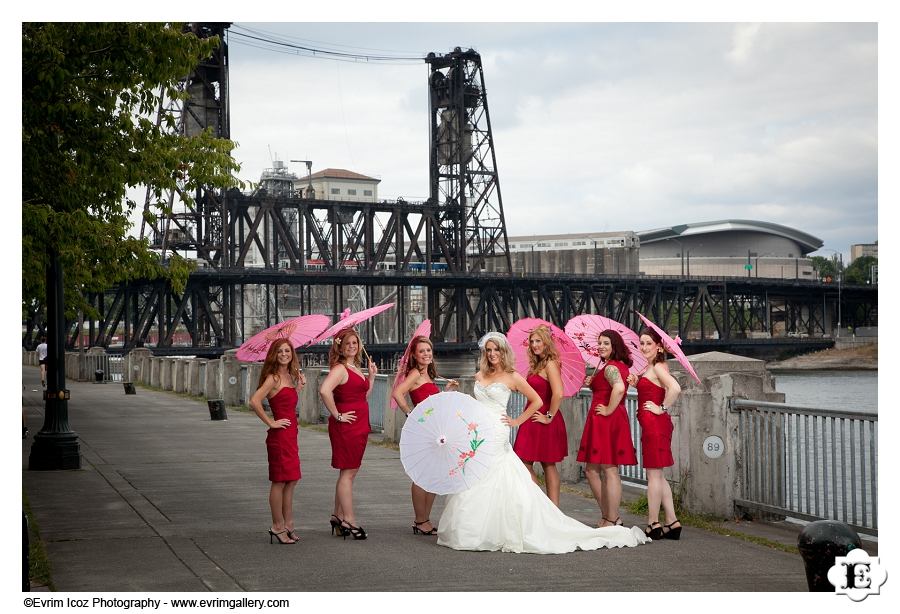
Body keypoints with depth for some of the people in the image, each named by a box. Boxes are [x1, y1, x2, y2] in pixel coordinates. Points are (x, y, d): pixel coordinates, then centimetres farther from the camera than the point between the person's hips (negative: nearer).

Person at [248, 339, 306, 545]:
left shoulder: (289, 376, 13)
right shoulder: (273, 378, -13)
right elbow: (254, 401, -23)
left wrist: (299, 386, 12)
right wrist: (270, 423, -17)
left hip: (291, 433, 9)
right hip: (279, 435, -9)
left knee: (291, 480, 13)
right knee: (279, 481, -2)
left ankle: (287, 525, 21)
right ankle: (278, 526, 5)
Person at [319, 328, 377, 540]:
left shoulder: (356, 368, 15)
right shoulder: (340, 369, -13)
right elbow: (324, 390, -30)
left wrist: (372, 376, 13)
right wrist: (337, 415, -23)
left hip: (359, 426, 9)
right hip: (346, 425, -9)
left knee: (350, 471, 13)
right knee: (348, 472, -5)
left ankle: (338, 517, 22)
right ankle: (348, 520, -1)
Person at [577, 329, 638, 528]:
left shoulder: (610, 367, -14)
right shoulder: (621, 366, 17)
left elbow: (619, 388, -34)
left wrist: (608, 410, -22)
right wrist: (593, 384, 18)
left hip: (606, 420, -10)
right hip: (616, 420, 10)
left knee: (610, 471, -5)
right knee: (591, 471, 14)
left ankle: (611, 521, 0)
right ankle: (609, 517, 17)